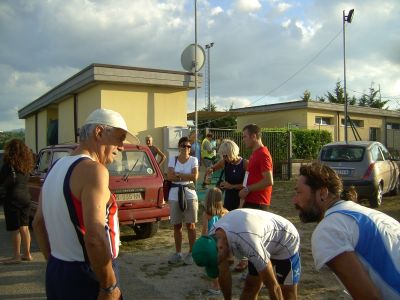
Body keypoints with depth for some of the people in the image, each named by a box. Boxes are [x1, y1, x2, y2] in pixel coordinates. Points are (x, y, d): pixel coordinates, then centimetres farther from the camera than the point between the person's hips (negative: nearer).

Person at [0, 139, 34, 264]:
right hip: (26, 197, 7)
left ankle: (16, 256, 6)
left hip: (13, 199, -7)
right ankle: (27, 254, 19)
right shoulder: (26, 164, 6)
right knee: (24, 227, 13)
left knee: (14, 229, 1)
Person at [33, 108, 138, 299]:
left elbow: (38, 223, 15)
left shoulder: (56, 168, 8)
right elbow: (94, 237, -29)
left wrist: (55, 264, 19)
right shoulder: (93, 169, -20)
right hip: (87, 278, -8)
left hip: (55, 274, 8)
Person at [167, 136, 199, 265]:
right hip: (175, 195, 2)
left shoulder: (193, 160, 1)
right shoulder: (172, 159, 4)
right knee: (177, 226, 8)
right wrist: (186, 177, -11)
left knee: (190, 225, 2)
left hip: (190, 194, -2)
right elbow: (170, 177, -7)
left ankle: (191, 253, 11)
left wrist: (178, 174, -11)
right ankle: (178, 253, 19)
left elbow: (195, 177, -12)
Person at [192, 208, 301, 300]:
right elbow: (224, 274, -3)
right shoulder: (213, 235, -20)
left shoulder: (248, 242, -44)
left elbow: (273, 286, -34)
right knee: (249, 288, 7)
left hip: (286, 244, -6)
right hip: (263, 245, 7)